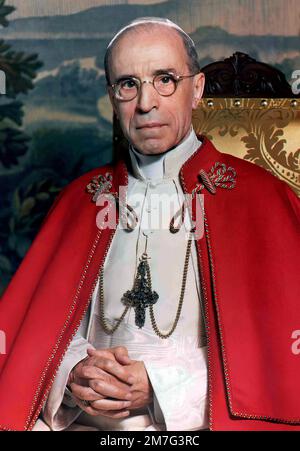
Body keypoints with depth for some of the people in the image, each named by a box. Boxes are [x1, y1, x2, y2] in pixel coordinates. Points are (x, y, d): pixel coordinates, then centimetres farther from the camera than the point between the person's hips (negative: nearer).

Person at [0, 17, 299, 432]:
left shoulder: (258, 196, 0)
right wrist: (74, 372, -9)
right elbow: (46, 321, 11)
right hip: (87, 420, 3)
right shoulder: (82, 198, 11)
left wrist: (160, 386, -11)